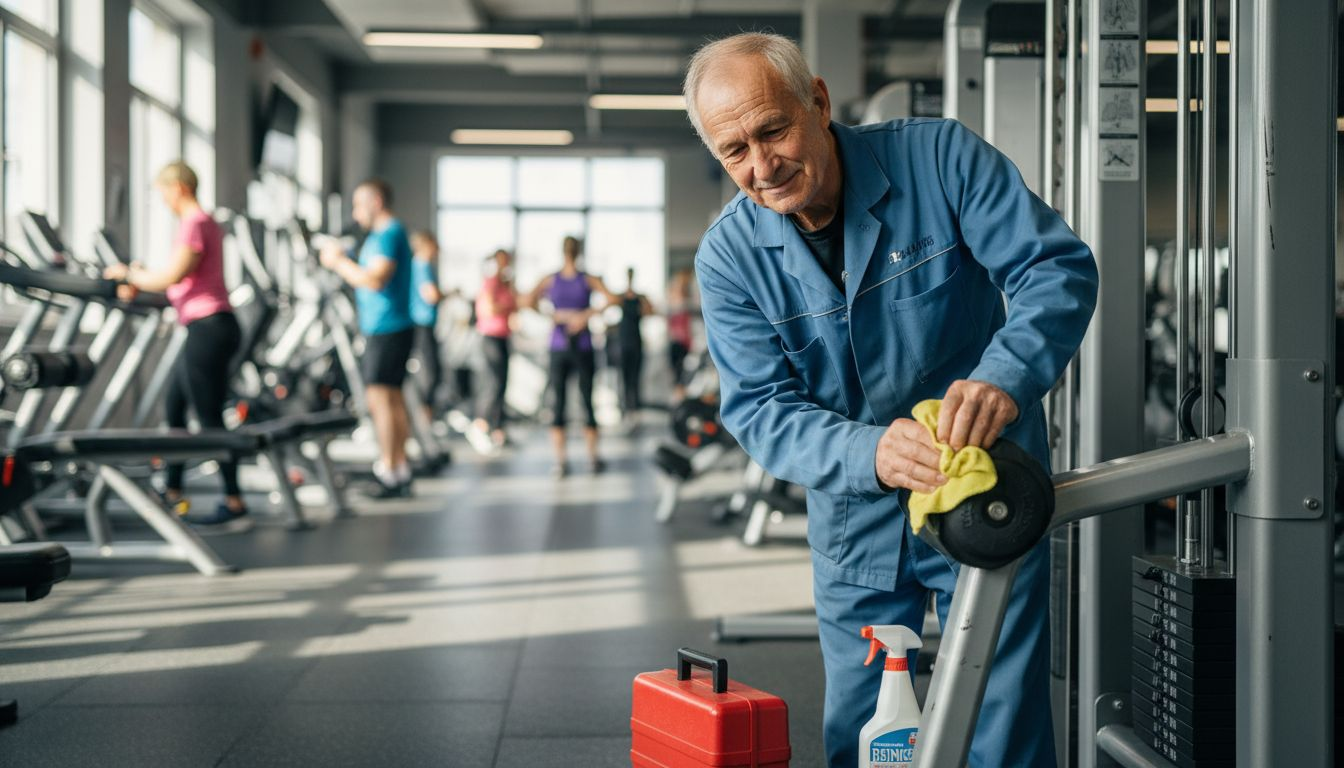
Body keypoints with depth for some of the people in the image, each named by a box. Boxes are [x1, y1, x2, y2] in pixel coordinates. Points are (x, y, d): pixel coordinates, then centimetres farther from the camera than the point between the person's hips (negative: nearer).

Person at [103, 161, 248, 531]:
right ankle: (172, 492, 27)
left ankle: (234, 506, -5)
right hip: (207, 328, 10)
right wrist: (140, 281, 13)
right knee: (173, 407, 18)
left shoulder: (193, 225, -13)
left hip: (208, 329, -10)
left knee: (209, 418, -7)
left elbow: (172, 276, -18)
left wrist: (131, 274, -4)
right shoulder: (205, 223, 19)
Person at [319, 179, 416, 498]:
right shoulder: (383, 233, 19)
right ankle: (400, 472, 15)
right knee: (393, 399, 11)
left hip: (388, 328, -10)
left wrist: (339, 261, -12)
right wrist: (341, 262, 13)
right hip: (385, 327, 10)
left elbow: (375, 280, -22)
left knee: (379, 398, -10)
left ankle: (389, 474, -9)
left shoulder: (389, 233, -12)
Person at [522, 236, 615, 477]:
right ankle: (593, 459, 12)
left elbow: (528, 301, -9)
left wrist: (555, 315, -2)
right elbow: (612, 299, -16)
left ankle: (560, 461, -3)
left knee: (558, 404, 3)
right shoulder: (588, 280, -2)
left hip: (559, 348, 1)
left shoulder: (550, 280, 1)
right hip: (583, 347, -1)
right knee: (587, 401, 9)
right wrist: (587, 314, -15)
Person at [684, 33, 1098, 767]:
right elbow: (760, 408, -16)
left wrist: (1004, 378, -39)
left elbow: (1058, 268, -19)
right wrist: (870, 452, -37)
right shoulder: (729, 257, -10)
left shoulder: (941, 157, -15)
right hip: (856, 520, 2)